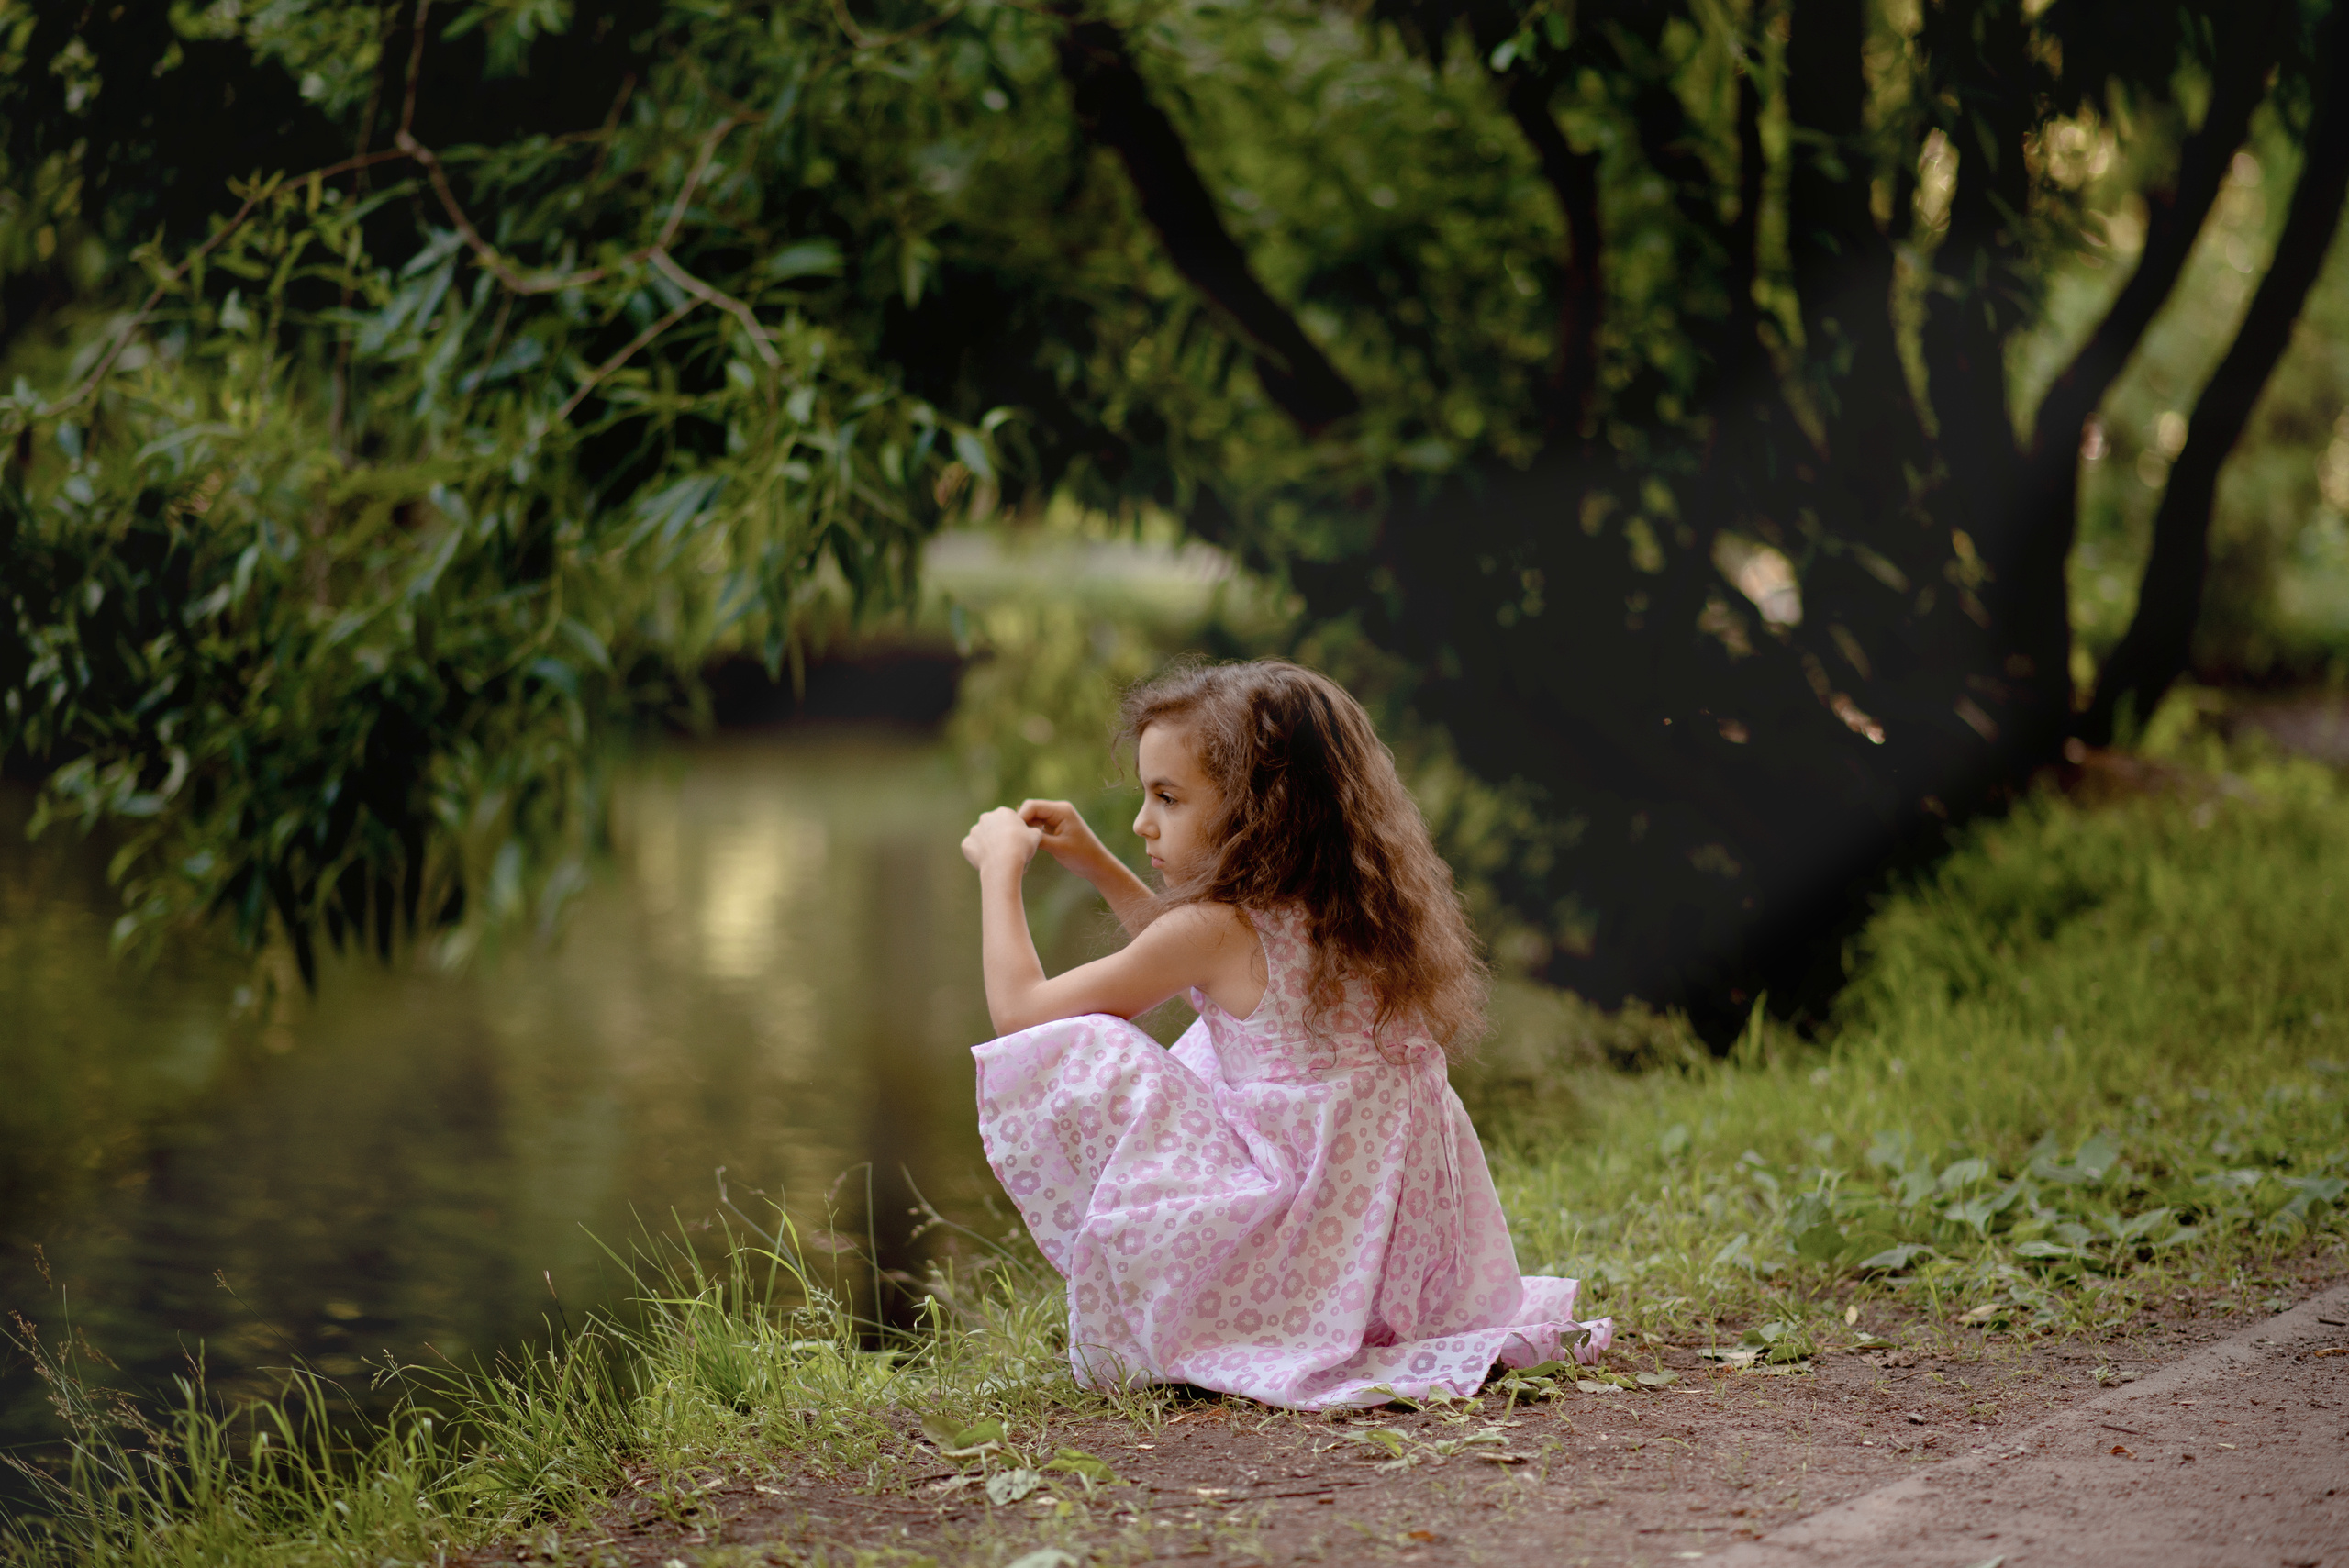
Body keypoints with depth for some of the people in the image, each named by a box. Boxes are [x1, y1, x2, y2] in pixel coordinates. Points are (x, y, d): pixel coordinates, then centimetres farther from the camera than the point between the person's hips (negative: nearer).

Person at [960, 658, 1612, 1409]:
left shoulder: (1220, 930, -13)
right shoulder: (1343, 907, 9)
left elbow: (1021, 1008, -5)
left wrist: (1000, 866, 7)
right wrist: (1095, 863, 26)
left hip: (1302, 1253, -8)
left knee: (1070, 1063, -7)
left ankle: (1135, 1335, 0)